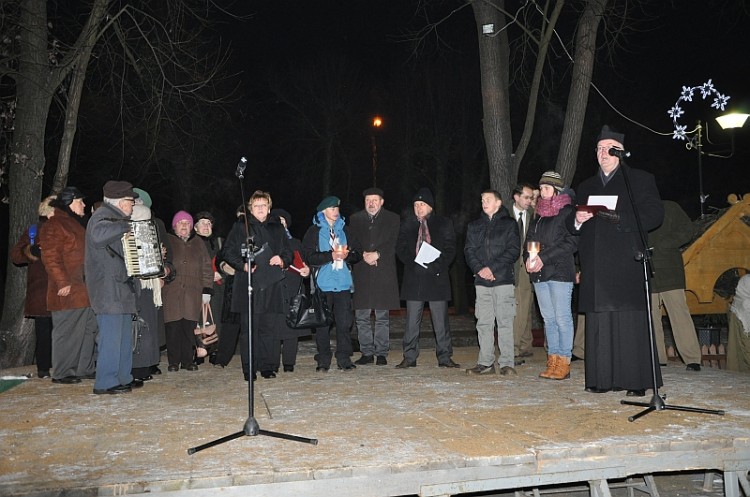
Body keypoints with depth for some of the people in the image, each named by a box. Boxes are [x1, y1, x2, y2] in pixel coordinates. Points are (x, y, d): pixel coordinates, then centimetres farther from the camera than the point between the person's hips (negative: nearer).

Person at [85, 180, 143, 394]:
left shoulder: (115, 217, 20)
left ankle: (123, 378, 23)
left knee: (124, 334, 14)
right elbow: (98, 235, -35)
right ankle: (105, 383, -3)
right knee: (111, 334, -9)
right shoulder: (103, 215, -11)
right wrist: (125, 226, -25)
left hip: (120, 285, 11)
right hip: (108, 289, -11)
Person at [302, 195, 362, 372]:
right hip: (323, 283, -3)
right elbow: (309, 256, -7)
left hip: (343, 283, 3)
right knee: (322, 323, -1)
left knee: (344, 322, 0)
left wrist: (346, 255, -8)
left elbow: (357, 254, 13)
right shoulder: (314, 231, 5)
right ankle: (323, 361, 8)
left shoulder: (344, 230, 16)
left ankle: (344, 358, 9)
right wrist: (331, 255, -15)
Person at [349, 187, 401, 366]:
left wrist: (377, 254, -15)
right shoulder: (355, 219, 14)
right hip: (361, 272, 2)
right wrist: (363, 254, -11)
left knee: (382, 316, 0)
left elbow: (392, 243, -1)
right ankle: (367, 352, 10)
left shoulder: (392, 219, 9)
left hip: (384, 272, -2)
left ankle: (381, 353, 8)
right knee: (361, 316, 2)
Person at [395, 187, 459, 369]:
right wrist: (412, 262, -11)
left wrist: (437, 265, -14)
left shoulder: (444, 224, 7)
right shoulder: (406, 224, 12)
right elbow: (400, 248, 7)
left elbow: (450, 249, 1)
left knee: (440, 320, 3)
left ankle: (444, 357, 12)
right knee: (412, 320, 4)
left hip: (437, 277, -1)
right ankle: (410, 357, 11)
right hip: (414, 277, 1)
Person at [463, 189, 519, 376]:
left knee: (505, 322, -4)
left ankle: (506, 363, 1)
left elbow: (513, 250, -4)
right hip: (481, 281, 4)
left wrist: (492, 268, -12)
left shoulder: (509, 224, 6)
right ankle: (485, 362, 10)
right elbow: (469, 250, 9)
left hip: (504, 279, -4)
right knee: (483, 323, 4)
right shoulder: (474, 226, 17)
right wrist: (479, 269, -8)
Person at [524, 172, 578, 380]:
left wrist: (544, 257, -15)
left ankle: (564, 362, 0)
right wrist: (528, 258, 0)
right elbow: (529, 239, 20)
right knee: (548, 318, 8)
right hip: (539, 273, 7)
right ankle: (552, 361, 13)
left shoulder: (568, 212, -3)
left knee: (562, 317, -5)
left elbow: (571, 242, -12)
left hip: (560, 271, -7)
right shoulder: (539, 215, 19)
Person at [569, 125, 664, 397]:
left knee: (631, 324, -6)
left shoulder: (641, 179, 12)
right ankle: (603, 378, 6)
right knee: (599, 324, 1)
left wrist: (619, 218, -13)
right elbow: (572, 225, 21)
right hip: (596, 268, 4)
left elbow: (654, 215, 0)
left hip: (627, 264, -4)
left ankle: (636, 381, 0)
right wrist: (577, 220, -2)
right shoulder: (586, 186, 24)